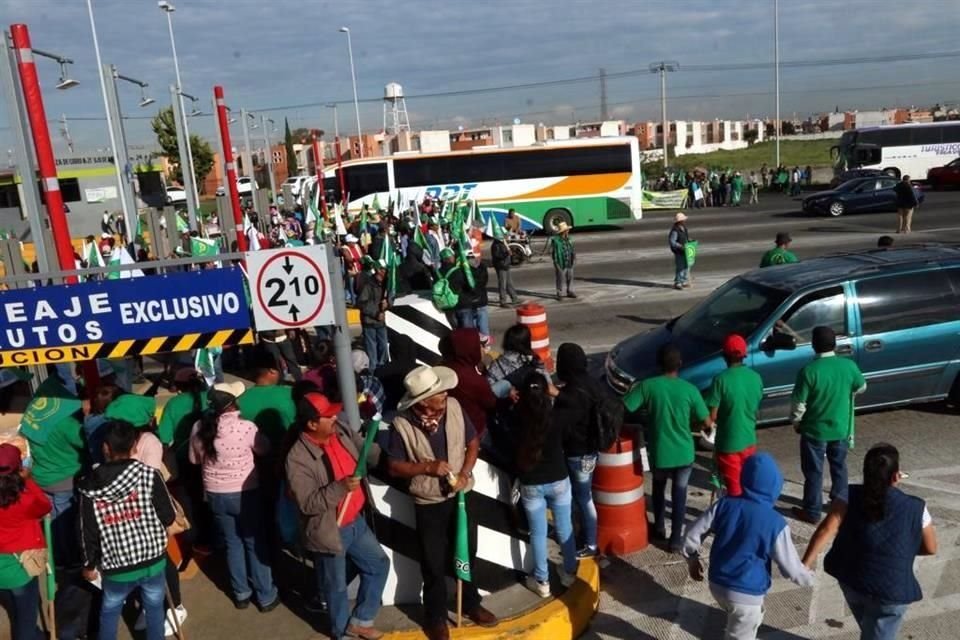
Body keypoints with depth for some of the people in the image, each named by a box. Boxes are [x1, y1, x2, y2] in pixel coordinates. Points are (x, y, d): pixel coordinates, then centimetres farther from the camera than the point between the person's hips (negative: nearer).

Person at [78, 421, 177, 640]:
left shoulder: (89, 487, -10)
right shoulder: (148, 475, -15)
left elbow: (87, 533, -4)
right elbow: (169, 517, -10)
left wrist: (89, 564, 12)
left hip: (116, 567, 1)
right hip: (152, 560, -1)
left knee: (109, 612, 26)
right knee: (154, 608, 21)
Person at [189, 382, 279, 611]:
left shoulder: (199, 428, -7)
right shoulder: (245, 427, -21)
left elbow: (195, 459, 9)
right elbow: (265, 449, -3)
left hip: (215, 495, 4)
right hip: (245, 493, -4)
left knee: (232, 544, 18)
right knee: (255, 544, 10)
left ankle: (241, 594, 29)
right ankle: (266, 596, 20)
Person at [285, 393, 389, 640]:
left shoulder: (342, 431, -7)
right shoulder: (298, 458, -26)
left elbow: (370, 453, 6)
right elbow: (308, 504, -27)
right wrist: (340, 487, -36)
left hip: (356, 522, 7)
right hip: (329, 531, -6)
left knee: (378, 564, 18)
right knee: (337, 586, 14)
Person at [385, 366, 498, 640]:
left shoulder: (453, 407, -12)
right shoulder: (402, 424, -21)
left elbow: (473, 443, 0)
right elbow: (393, 466, -12)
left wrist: (465, 473, -14)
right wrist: (427, 466, -24)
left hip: (462, 495, 3)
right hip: (428, 504, -3)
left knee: (466, 553, 22)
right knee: (434, 565, 13)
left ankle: (471, 603, 46)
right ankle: (436, 617, 36)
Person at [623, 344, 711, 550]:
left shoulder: (647, 386, -13)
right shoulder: (690, 390, -11)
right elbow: (707, 422, -5)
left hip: (659, 452, 0)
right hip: (683, 453, 0)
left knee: (659, 487, 27)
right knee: (680, 492, 18)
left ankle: (659, 527, 37)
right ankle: (676, 538, 22)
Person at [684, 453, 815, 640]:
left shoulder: (725, 504, -8)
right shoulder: (775, 524, -19)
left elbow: (692, 535, -3)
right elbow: (792, 569, -9)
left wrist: (693, 561, 14)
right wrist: (809, 578, 13)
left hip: (717, 584, 5)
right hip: (745, 594, -5)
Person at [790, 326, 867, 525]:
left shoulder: (809, 370, -23)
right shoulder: (849, 366, -9)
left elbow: (798, 403, -17)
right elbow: (861, 387, 11)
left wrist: (796, 422, 0)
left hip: (815, 430, -4)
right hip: (841, 428, 4)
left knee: (813, 471, 8)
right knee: (839, 466, 22)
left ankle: (812, 512, 16)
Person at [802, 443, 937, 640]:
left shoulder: (850, 497, -11)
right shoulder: (915, 508, -13)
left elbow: (826, 530, -21)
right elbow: (930, 548, 0)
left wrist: (805, 563, -22)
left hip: (850, 580, 3)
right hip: (891, 592, -3)